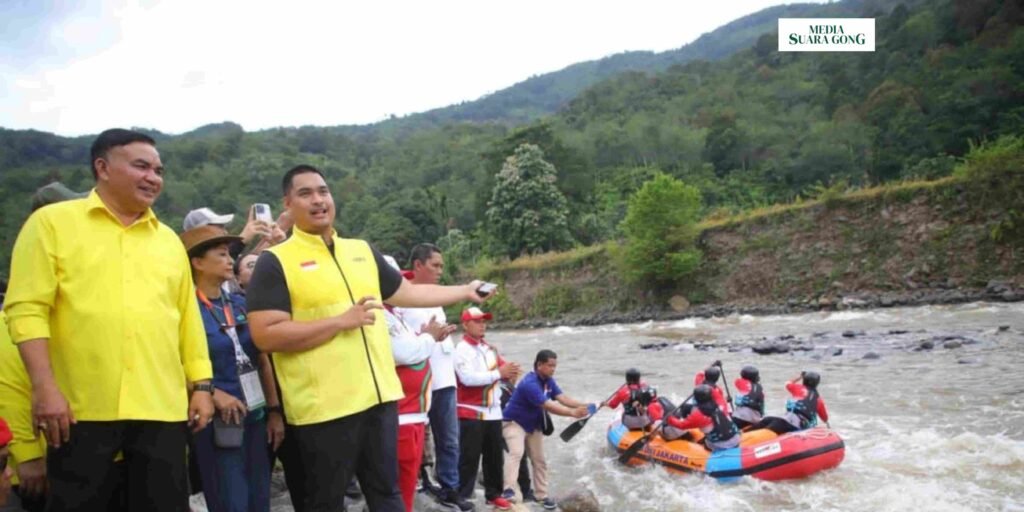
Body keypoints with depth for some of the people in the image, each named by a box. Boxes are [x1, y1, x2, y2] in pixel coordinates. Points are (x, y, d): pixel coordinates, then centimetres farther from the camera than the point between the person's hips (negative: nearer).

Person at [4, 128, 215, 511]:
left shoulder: (169, 240, 16)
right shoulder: (53, 222, 3)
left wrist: (201, 384, 10)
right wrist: (44, 387, -13)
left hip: (162, 408, 4)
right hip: (82, 407, -3)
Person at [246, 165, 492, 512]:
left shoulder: (362, 251, 13)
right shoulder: (275, 262, -6)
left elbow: (409, 293, 24)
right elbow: (265, 335, -15)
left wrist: (465, 291, 25)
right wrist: (342, 320, -18)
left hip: (379, 396, 5)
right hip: (323, 407, -5)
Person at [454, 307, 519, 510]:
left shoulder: (489, 348, 15)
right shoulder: (462, 349, -10)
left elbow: (501, 367, 13)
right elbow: (468, 378, -24)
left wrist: (509, 373, -11)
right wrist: (499, 373, -23)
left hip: (493, 412, 7)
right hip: (471, 413, -7)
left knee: (495, 456, 14)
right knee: (469, 458, -5)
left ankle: (493, 494, 26)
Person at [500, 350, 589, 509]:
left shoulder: (548, 381, -1)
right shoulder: (530, 384, -31)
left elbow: (562, 398, -12)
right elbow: (548, 406, -36)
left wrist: (583, 405, -28)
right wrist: (573, 413, -42)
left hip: (533, 425, 9)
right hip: (514, 422, -9)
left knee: (539, 460, 11)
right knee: (516, 452, -29)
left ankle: (542, 495, 22)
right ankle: (509, 489, -37)